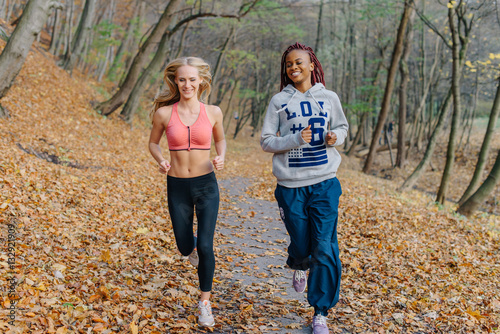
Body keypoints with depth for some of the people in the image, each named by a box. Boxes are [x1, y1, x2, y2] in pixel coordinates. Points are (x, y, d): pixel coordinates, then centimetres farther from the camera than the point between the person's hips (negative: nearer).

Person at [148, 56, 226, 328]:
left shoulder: (213, 112, -4)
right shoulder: (164, 113, -6)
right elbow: (153, 143, 9)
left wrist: (221, 158, -6)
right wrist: (160, 161, -11)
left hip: (206, 185, -1)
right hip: (177, 187, 1)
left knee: (205, 247, -7)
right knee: (185, 247, 12)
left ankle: (205, 302, 15)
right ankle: (192, 246, 53)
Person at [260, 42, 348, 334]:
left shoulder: (329, 98, 4)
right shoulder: (279, 101, 1)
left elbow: (342, 127, 17)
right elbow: (266, 141, 0)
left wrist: (335, 137, -7)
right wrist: (295, 140, -17)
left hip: (325, 182, 0)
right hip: (291, 184, 0)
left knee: (325, 248, -3)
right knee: (300, 244, 10)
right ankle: (300, 266, 49)